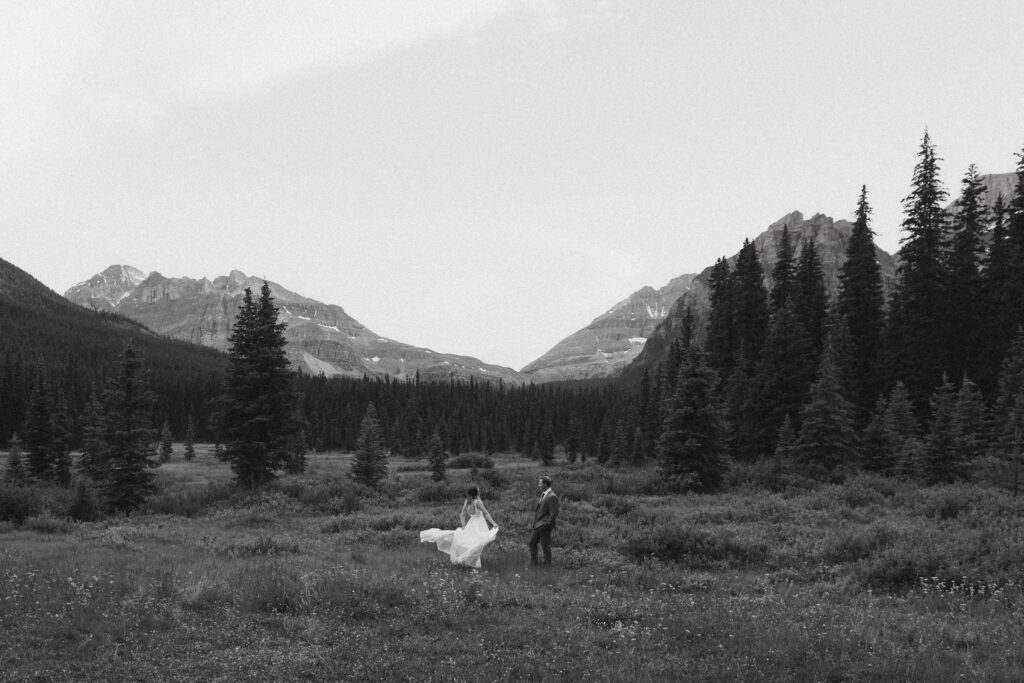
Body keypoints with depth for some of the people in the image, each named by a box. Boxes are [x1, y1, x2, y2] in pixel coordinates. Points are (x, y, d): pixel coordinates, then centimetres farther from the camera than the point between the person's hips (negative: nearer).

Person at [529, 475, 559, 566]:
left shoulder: (552, 497, -17)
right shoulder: (543, 495, 12)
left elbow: (554, 513, -19)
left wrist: (548, 524, -15)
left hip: (544, 526, -10)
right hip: (538, 525, 10)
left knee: (545, 546, 0)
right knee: (532, 542, 14)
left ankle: (547, 564, 11)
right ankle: (533, 563, 23)